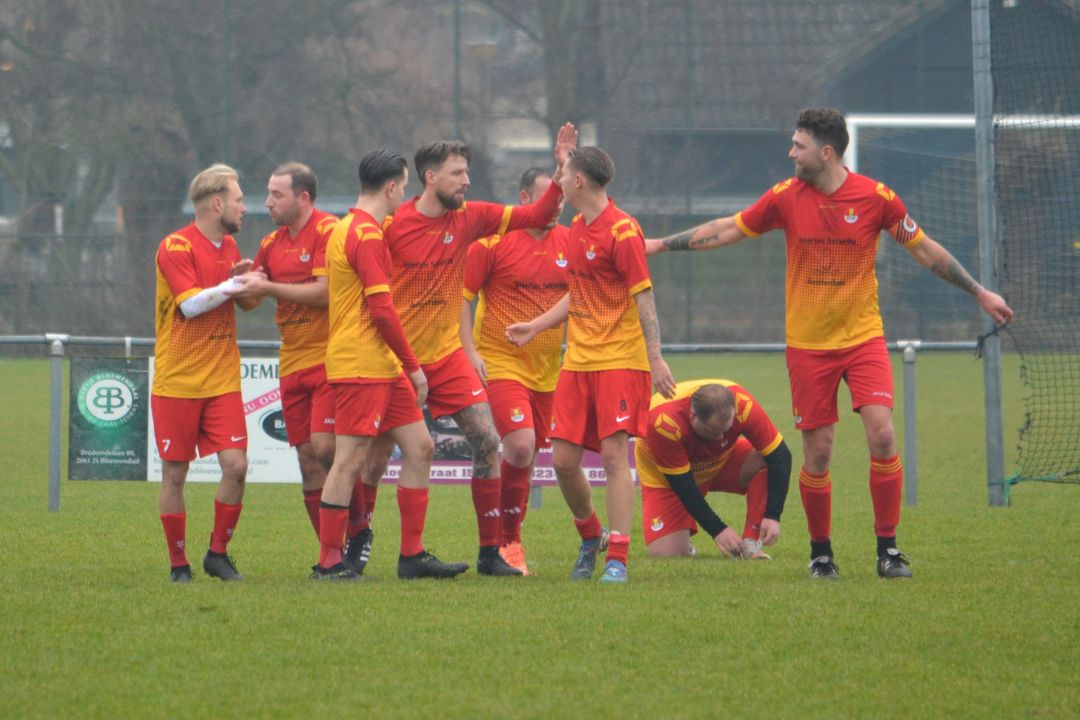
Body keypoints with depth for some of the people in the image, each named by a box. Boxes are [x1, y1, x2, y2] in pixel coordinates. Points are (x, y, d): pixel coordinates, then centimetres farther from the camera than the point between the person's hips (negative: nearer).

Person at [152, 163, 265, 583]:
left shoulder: (229, 246, 13)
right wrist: (234, 285, -12)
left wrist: (245, 281, 1)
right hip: (177, 382, -6)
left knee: (236, 466, -7)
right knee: (174, 474, 0)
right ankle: (178, 564, 11)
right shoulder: (176, 247, -10)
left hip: (222, 381, 6)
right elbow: (190, 303, -20)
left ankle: (218, 553, 9)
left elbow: (246, 302, 22)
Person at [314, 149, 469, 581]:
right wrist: (413, 366, -12)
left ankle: (413, 556, 12)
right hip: (362, 365, -10)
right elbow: (381, 309, -18)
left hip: (383, 367, 10)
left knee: (420, 447, 9)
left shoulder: (347, 229, 17)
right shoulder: (367, 235, -14)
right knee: (350, 460, -6)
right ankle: (329, 562, -2)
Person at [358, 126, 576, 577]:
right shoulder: (392, 225, -12)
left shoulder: (470, 218, 1)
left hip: (447, 355, 4)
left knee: (487, 442, -8)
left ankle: (491, 553, -2)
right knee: (376, 460, 1)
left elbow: (536, 216, 5)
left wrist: (563, 170, -8)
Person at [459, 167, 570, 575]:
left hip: (547, 369, 5)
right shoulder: (494, 239, -8)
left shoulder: (568, 242, 7)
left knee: (528, 456, 8)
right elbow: (461, 293, -5)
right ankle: (508, 540, -5)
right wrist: (469, 350, -13)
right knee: (520, 445, -20)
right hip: (501, 363, -5)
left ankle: (507, 539, 22)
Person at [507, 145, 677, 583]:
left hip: (620, 359, -8)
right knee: (563, 458, 4)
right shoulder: (577, 230, 13)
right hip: (577, 360, 8)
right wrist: (535, 326, 23)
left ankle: (617, 559, -7)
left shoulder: (622, 231, -12)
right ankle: (589, 537, 25)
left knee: (614, 454, -10)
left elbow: (643, 297, -14)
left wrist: (655, 357, -17)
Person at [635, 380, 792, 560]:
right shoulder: (665, 421, -38)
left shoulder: (744, 405, -31)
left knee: (762, 463, -28)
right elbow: (682, 484, -30)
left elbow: (780, 455, -24)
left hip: (721, 461, 3)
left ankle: (751, 545, -18)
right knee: (665, 553, -20)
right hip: (666, 476, -3)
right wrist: (717, 530, -31)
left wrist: (773, 517, -31)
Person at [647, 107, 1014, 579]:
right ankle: (820, 553, 16)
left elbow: (925, 250, 4)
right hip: (807, 343, 1)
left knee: (882, 434, -15)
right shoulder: (786, 197, -1)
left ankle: (887, 549, -5)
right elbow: (726, 231, 10)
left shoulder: (875, 197, -6)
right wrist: (659, 245, 10)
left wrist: (980, 293, 5)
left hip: (863, 336, -1)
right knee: (817, 452, 0)